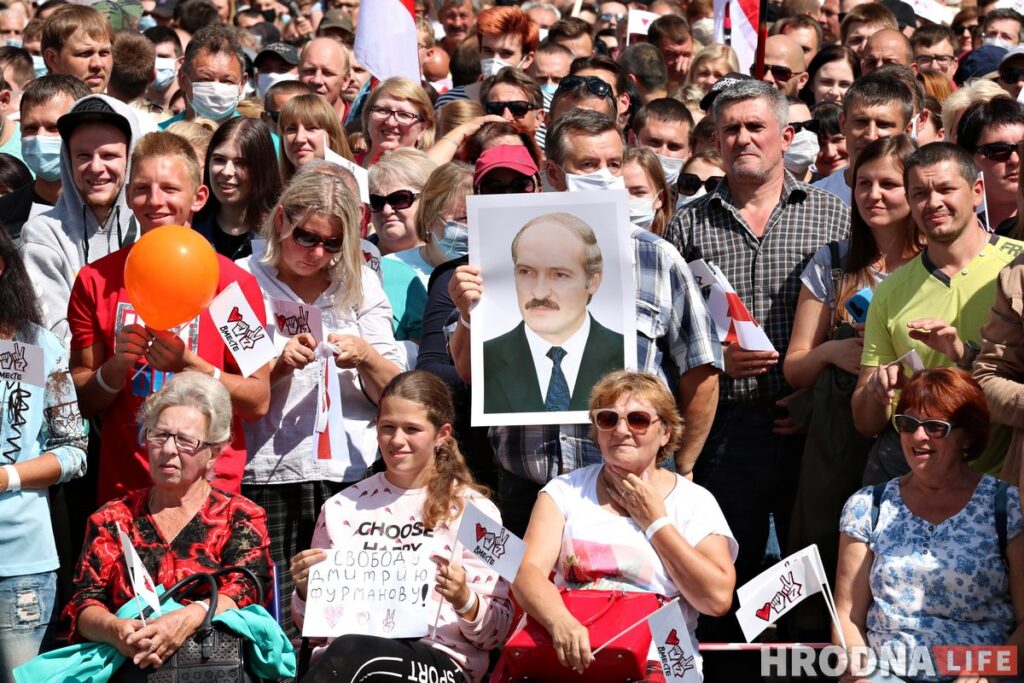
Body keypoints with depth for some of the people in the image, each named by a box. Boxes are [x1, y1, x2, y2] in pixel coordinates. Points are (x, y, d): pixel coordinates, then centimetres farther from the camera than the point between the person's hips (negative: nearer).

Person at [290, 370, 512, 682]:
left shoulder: (474, 510, 7)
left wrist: (465, 601, -14)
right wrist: (306, 591, -2)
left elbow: (495, 634, 7)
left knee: (350, 653, -37)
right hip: (343, 653, 3)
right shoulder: (342, 508, 15)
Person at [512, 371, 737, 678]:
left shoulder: (695, 502, 8)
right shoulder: (566, 490, 11)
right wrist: (559, 621, -25)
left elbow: (718, 599, -5)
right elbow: (528, 571, -4)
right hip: (567, 657, 1)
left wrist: (655, 522, -1)